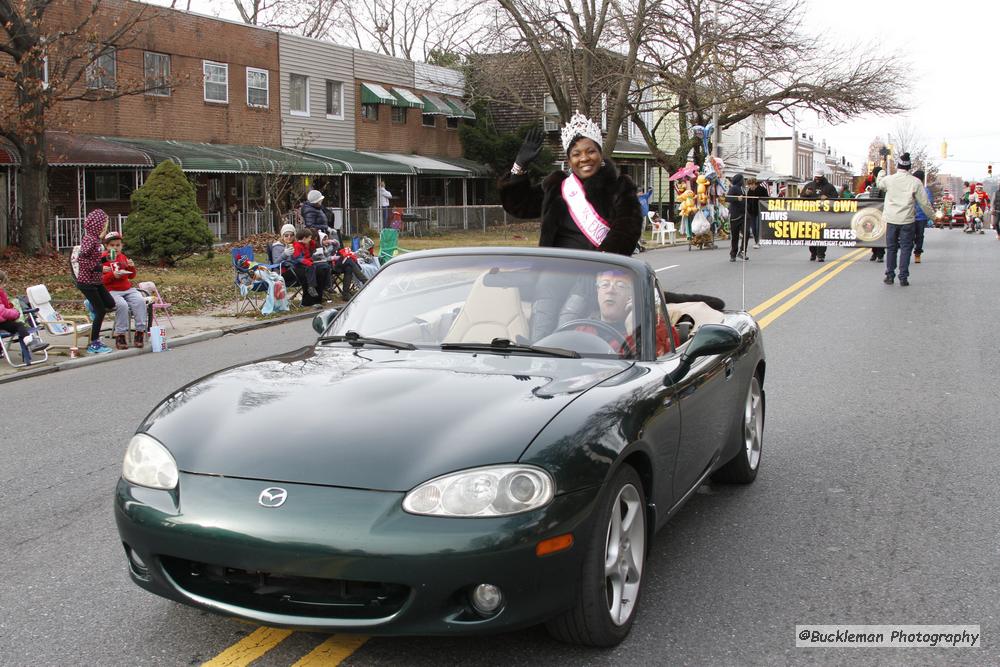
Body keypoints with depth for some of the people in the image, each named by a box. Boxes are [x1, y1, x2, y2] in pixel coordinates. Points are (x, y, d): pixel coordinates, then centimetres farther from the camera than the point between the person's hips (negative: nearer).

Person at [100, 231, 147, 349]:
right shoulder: (103, 259, 1)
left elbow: (132, 276, 19)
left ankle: (140, 332, -22)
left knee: (140, 301, -25)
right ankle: (120, 335, -24)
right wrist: (112, 275, -22)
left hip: (128, 289, 5)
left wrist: (131, 267, -2)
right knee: (122, 305, -34)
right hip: (111, 291, -5)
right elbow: (101, 280, -5)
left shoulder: (123, 257, 18)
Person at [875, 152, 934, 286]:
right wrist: (931, 214, 15)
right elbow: (924, 202, -2)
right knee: (905, 248, 6)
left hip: (891, 220, 1)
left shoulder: (888, 179, -4)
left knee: (891, 248, 12)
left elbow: (879, 184, 21)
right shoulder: (915, 182, -7)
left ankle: (889, 276, 15)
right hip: (907, 220, -1)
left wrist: (880, 174, 42)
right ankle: (903, 277, 3)